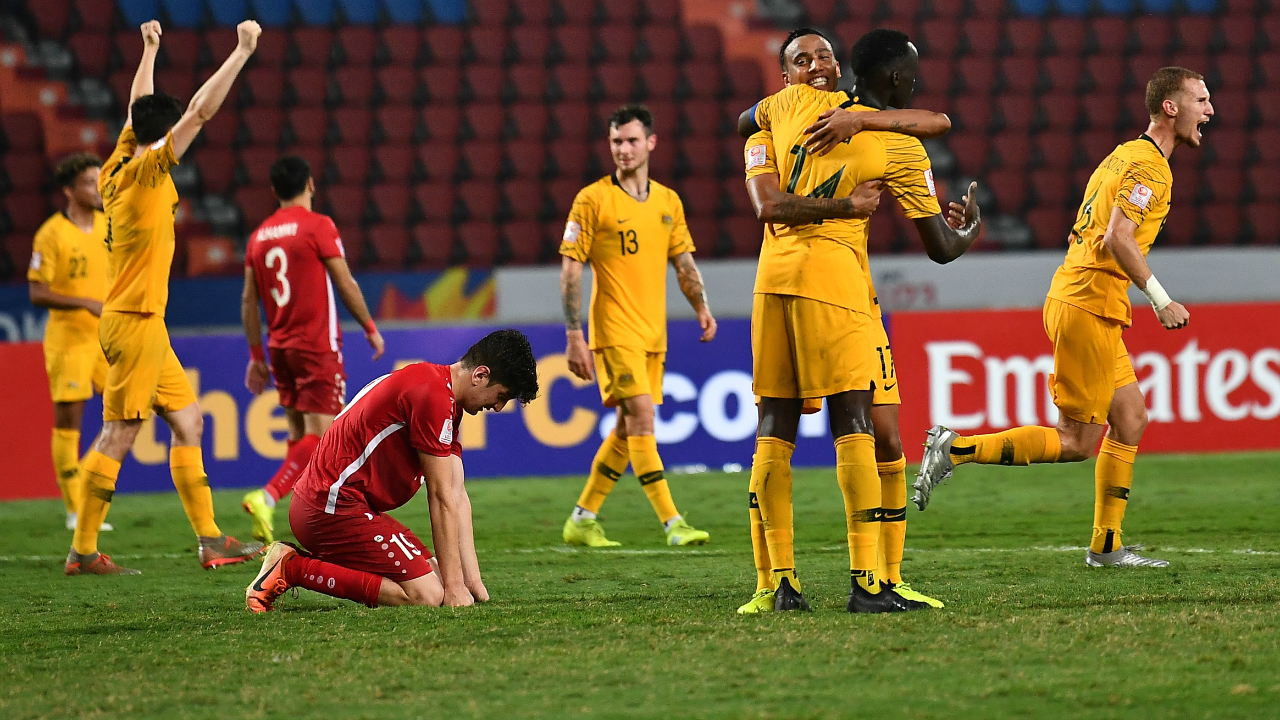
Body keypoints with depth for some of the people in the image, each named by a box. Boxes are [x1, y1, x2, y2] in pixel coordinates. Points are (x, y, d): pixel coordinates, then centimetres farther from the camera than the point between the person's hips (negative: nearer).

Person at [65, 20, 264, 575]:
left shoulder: (119, 170, 9)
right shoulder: (145, 171, -12)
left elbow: (139, 109, 27)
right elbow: (200, 111, -18)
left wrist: (150, 51, 38)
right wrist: (242, 52, -15)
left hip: (144, 323, 10)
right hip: (135, 321, -10)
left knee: (188, 421, 9)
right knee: (118, 435, -7)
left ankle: (210, 540, 9)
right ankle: (83, 551, -4)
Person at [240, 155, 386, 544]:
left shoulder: (259, 236, 9)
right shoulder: (318, 226, -8)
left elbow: (249, 301, 10)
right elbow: (346, 285, -8)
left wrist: (256, 356, 16)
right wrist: (371, 328, 5)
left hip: (279, 345, 6)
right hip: (317, 344, -6)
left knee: (299, 432, 12)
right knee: (319, 432, -9)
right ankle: (267, 497, -27)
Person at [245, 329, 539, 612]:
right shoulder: (432, 394, -17)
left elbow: (457, 496, 13)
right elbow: (441, 498, -15)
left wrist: (473, 581, 6)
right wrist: (455, 587, -12)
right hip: (332, 505, -11)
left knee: (434, 577, 10)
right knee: (427, 594, -17)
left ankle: (294, 561, 9)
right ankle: (293, 569, -11)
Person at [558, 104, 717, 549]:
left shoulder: (668, 201, 11)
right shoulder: (593, 200, -6)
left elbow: (683, 261, 17)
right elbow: (570, 270, -6)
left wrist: (701, 307, 0)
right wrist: (573, 335, -12)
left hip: (653, 332, 6)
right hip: (614, 331, -6)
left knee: (628, 429, 9)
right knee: (641, 417, -15)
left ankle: (582, 520, 19)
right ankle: (672, 522, -18)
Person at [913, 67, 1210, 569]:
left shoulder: (1125, 155, 18)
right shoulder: (1149, 166, -12)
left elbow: (1079, 235, 21)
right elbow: (1117, 238, -24)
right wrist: (1160, 301, -21)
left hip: (1074, 298, 10)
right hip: (1088, 308, -10)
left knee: (1130, 419, 10)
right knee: (1078, 442, -7)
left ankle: (1106, 546, 12)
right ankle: (956, 449, -6)